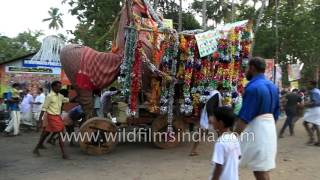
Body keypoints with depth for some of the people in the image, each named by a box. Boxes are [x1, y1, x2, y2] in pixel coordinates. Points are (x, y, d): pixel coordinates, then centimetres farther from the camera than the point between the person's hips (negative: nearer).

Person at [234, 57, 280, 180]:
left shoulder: (253, 87, -18)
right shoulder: (272, 86, 10)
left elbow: (244, 117, -22)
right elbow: (276, 112, 15)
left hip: (255, 129, -8)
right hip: (269, 127, 8)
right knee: (262, 167, 15)